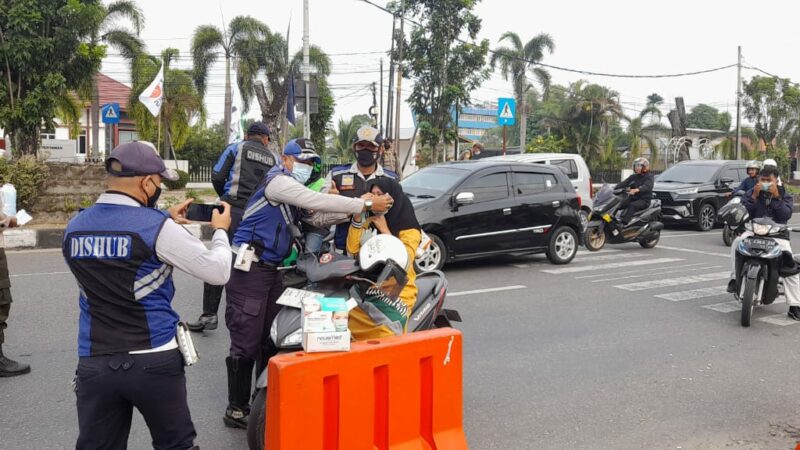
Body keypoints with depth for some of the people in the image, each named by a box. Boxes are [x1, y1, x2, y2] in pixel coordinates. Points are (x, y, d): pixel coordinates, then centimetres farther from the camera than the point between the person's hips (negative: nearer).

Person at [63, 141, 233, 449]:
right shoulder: (157, 227, -13)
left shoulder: (75, 228, 4)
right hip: (154, 361, -4)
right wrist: (220, 231, 8)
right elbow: (218, 272, -9)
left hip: (93, 363, 4)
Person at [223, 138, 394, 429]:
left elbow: (316, 217, 8)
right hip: (249, 268, -10)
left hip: (270, 269, 10)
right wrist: (365, 204, -20)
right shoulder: (278, 181, -12)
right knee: (246, 341, -5)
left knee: (272, 336, 12)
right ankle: (236, 410, 4)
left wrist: (351, 211, -7)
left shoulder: (296, 191, 18)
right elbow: (319, 202, -22)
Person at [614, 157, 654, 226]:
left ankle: (623, 224, -50)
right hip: (632, 198, 6)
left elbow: (647, 186, -23)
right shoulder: (633, 177, 18)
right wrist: (614, 188, -17)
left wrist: (636, 190, -44)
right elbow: (624, 183, 3)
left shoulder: (649, 177, -2)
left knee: (632, 206, -37)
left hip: (644, 200, -6)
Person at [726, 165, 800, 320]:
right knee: (737, 242, -33)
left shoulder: (785, 195, 6)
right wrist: (754, 196, -14)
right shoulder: (751, 193, 7)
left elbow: (786, 215, -11)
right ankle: (735, 278, -25)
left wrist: (776, 196, -16)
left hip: (778, 235, 0)